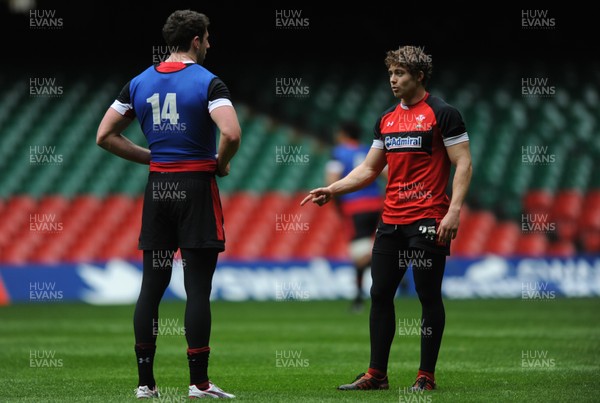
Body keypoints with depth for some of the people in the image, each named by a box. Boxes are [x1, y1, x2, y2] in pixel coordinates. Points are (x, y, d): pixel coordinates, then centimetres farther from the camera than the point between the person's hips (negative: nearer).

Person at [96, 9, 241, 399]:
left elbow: (105, 135, 10)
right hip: (196, 188, -5)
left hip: (157, 188, 5)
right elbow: (231, 134, -23)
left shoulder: (140, 83, 8)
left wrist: (151, 157, 13)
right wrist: (221, 163, -3)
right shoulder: (208, 82, -9)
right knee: (197, 289, -3)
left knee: (151, 286, 8)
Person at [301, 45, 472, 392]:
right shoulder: (387, 119, 15)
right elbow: (369, 169, 21)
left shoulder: (442, 113, -5)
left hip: (427, 222, -7)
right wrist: (331, 191, 10)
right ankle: (377, 374, 12)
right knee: (380, 294, 6)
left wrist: (454, 211, -18)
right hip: (391, 221, 7)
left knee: (429, 296, -3)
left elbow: (463, 164, -9)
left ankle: (427, 376, 3)